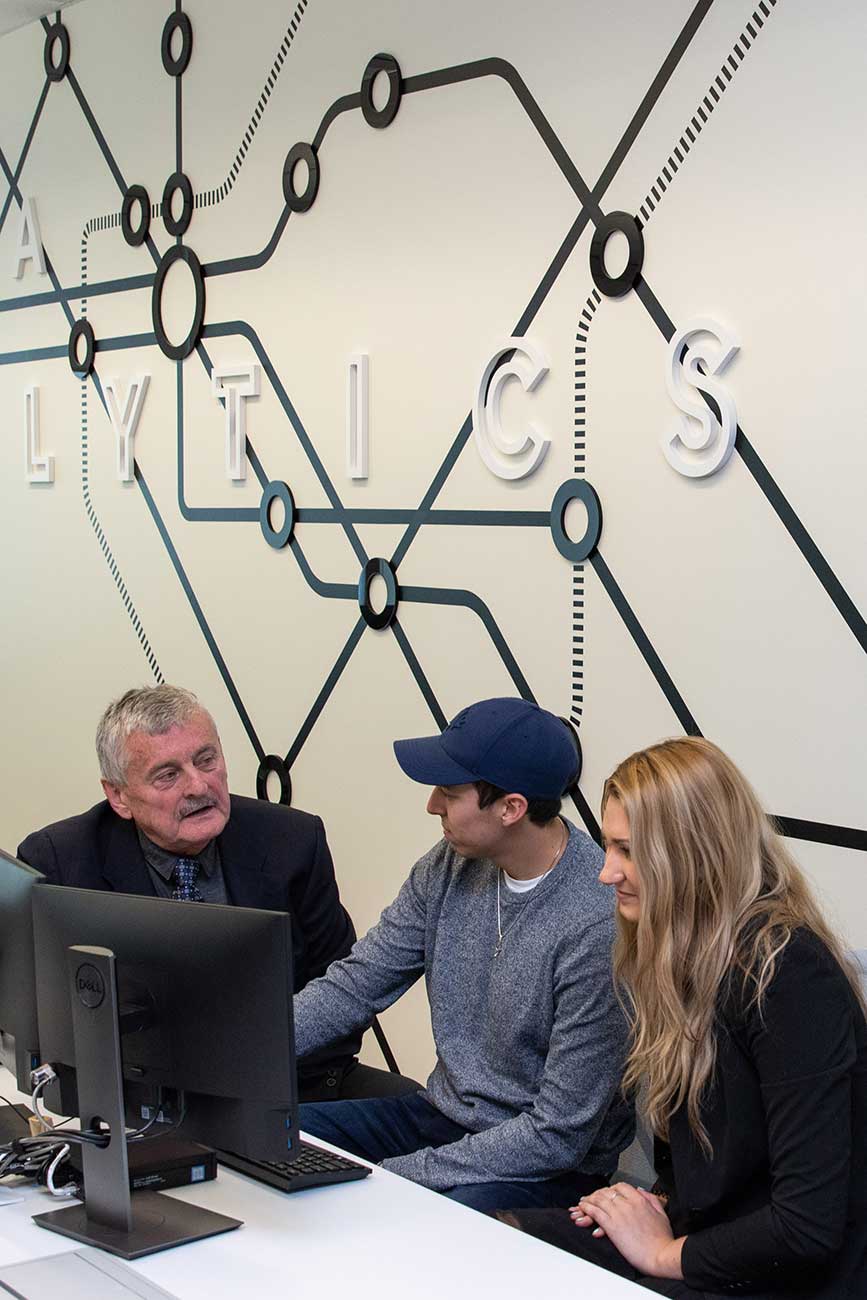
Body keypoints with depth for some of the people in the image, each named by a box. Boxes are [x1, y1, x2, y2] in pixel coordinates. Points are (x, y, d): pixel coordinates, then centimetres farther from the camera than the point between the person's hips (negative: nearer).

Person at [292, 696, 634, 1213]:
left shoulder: (601, 925, -27)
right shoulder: (451, 866, -3)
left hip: (544, 1170, -8)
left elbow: (559, 1134, -22)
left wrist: (394, 1175, -21)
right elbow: (356, 984, 3)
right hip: (444, 1112, 8)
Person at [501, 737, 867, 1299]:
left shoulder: (786, 973, -22)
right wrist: (657, 1204, 1)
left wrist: (665, 1252, -13)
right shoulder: (685, 950, 6)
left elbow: (810, 1226, -25)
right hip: (707, 1233, 8)